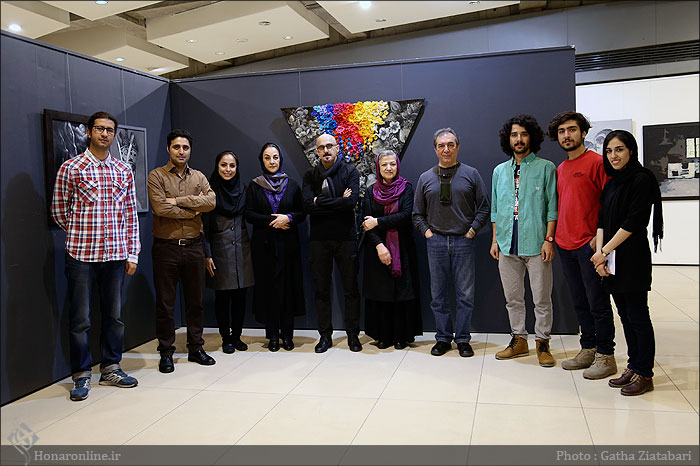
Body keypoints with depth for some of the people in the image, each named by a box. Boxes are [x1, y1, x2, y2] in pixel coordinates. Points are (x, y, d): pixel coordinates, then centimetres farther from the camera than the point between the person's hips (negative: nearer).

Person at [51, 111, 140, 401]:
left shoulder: (124, 171, 10)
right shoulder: (70, 168, -1)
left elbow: (131, 215, 10)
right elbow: (59, 212, 4)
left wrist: (132, 252, 6)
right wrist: (82, 235, 9)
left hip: (116, 255, 3)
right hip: (81, 255, -3)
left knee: (114, 315, 11)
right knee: (80, 319, 3)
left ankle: (111, 369, 24)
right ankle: (82, 376, 16)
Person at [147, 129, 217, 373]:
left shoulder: (199, 177, 11)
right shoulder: (157, 176, -1)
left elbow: (211, 201, -7)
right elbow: (160, 208, -15)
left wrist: (179, 200, -13)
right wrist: (192, 211, -7)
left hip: (193, 246, 4)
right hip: (166, 247, -3)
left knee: (195, 301, 11)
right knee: (165, 303, 3)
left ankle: (195, 348, 23)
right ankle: (166, 353, 15)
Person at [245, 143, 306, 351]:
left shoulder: (292, 185, 9)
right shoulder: (254, 186, 7)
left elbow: (302, 213, 7)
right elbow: (249, 214, -1)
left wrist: (288, 218, -13)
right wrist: (272, 220, -13)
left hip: (288, 243, 1)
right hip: (264, 244, 0)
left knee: (288, 286, -1)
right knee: (268, 287, 0)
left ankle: (287, 334, 9)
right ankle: (272, 335, 9)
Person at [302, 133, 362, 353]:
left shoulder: (350, 172, 0)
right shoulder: (310, 175, 6)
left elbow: (351, 201, -16)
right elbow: (307, 205, -9)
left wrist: (320, 201, -11)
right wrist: (338, 202, -12)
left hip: (346, 237, -2)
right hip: (319, 238, 2)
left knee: (350, 288, 4)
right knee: (322, 289, 8)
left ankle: (353, 334, 16)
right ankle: (325, 335, 19)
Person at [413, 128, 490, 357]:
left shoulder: (471, 174, 4)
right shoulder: (425, 178, 9)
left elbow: (484, 208, 6)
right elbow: (417, 213, 15)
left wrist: (472, 231, -2)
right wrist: (427, 232, 3)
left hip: (463, 241, -2)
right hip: (436, 242, 2)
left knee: (466, 294, 1)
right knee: (438, 294, 6)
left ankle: (462, 339, 14)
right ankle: (443, 338, 18)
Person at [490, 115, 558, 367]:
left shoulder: (546, 168, 2)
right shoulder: (499, 171, 14)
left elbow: (552, 207, -2)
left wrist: (549, 239, -9)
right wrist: (495, 239, 11)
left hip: (536, 244, -4)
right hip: (507, 245, 4)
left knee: (542, 299, 1)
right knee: (512, 298, 11)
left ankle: (542, 342, 15)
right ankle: (519, 340, 24)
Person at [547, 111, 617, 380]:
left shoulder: (597, 162, -7)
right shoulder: (560, 169, 15)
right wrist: (553, 235, 13)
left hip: (589, 244, -7)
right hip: (565, 246, 7)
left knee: (598, 303, 1)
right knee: (580, 303, 14)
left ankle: (605, 356, 11)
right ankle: (588, 350, 25)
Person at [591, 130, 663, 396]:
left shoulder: (642, 179, -9)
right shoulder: (612, 183, 15)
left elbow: (633, 222, -15)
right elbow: (603, 221, 11)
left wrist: (605, 252, -12)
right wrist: (600, 253, -3)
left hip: (633, 259, -8)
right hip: (611, 259, 8)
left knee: (637, 316, -2)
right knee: (625, 315, 13)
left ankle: (645, 374, 7)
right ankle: (633, 367, 22)